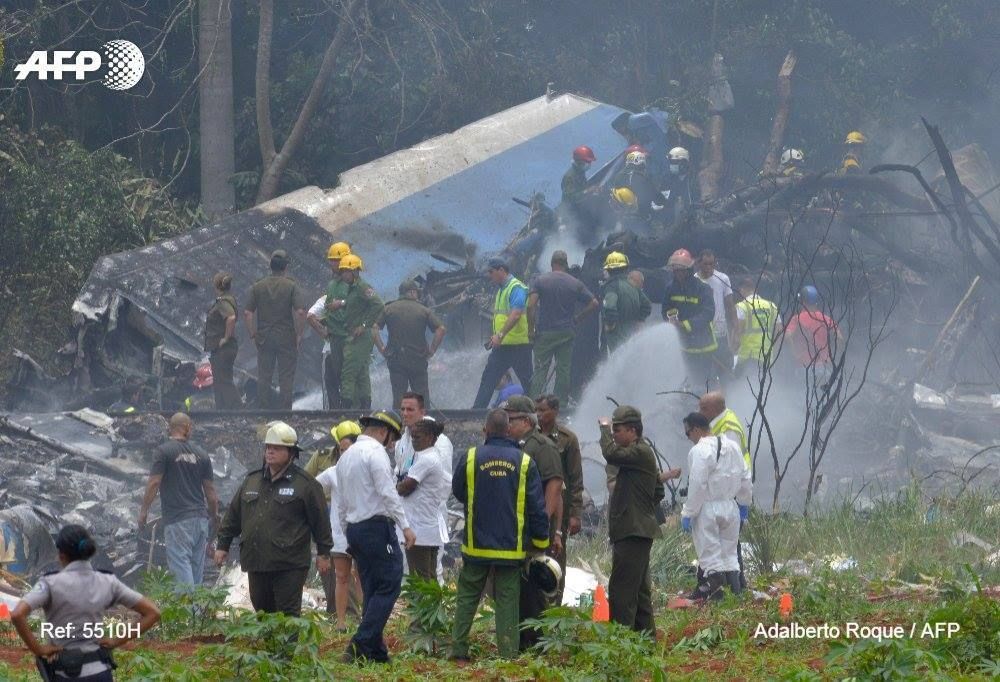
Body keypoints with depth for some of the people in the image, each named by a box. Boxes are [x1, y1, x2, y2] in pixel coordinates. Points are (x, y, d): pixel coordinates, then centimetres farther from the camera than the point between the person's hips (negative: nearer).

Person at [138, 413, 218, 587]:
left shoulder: (164, 452, -5)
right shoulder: (200, 454, 10)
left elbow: (154, 483, -10)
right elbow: (210, 490, 12)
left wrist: (144, 509, -1)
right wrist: (215, 517, 22)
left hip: (177, 519, -5)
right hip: (200, 517, 5)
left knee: (180, 563, -9)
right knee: (197, 565, 11)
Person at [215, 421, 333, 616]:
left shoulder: (304, 484, -2)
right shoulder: (252, 481, 15)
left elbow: (320, 520, 0)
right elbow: (233, 516, 20)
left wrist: (323, 553, 0)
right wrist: (223, 545, 18)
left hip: (289, 566, -6)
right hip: (256, 563, 6)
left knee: (288, 615, -7)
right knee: (262, 612, 13)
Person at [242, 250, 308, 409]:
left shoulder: (258, 286, 2)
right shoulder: (292, 286, -7)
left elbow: (247, 313, -2)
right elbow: (300, 312, -17)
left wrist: (252, 334, 6)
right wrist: (299, 335, -6)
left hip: (264, 338, 2)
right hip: (286, 339, -2)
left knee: (263, 378, 9)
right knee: (286, 378, 3)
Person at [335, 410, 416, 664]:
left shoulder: (346, 456, 19)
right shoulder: (375, 452, -9)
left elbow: (341, 503, 22)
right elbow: (388, 493, -17)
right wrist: (405, 526, -16)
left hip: (354, 528, 9)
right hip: (377, 526, -9)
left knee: (372, 591, 11)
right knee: (388, 586, -9)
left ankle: (376, 652, 7)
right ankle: (360, 647, -18)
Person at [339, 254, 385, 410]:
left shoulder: (362, 287, -12)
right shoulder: (351, 288, 17)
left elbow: (378, 305, -22)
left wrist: (364, 325, -20)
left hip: (358, 337, -10)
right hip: (353, 338, 10)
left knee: (348, 374, -13)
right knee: (362, 375, 13)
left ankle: (345, 405, -16)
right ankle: (365, 407, 17)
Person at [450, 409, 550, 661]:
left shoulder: (471, 458, -6)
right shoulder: (524, 462, -5)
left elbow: (457, 491, 11)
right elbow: (537, 507, -3)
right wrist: (541, 543, 7)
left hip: (476, 545, 0)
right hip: (512, 547, 0)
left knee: (467, 597, 12)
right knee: (507, 601, 4)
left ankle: (458, 648, 9)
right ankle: (508, 652, 0)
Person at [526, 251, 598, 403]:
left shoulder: (540, 281, -3)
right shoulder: (575, 283, 3)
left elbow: (531, 306, -14)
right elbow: (594, 303, 2)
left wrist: (531, 328, -6)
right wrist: (577, 319, 10)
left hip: (545, 332, -2)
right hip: (566, 333, 2)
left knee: (540, 369, 0)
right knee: (564, 370, 7)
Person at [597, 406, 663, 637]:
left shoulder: (640, 453, -13)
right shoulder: (640, 453, 19)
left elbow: (611, 454, -29)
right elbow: (659, 491, 27)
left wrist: (605, 427, -13)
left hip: (633, 533, -11)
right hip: (636, 530, 11)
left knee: (621, 589, -13)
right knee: (639, 589, 16)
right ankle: (646, 636, 21)